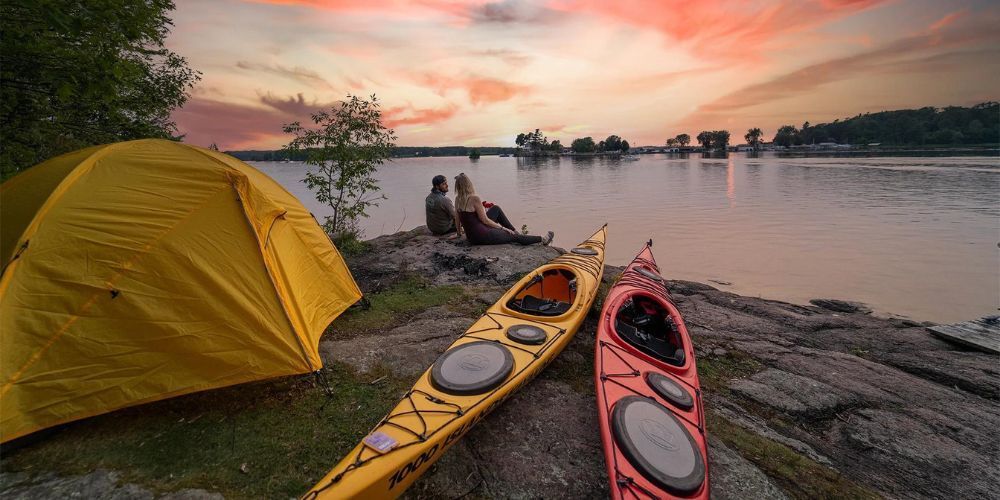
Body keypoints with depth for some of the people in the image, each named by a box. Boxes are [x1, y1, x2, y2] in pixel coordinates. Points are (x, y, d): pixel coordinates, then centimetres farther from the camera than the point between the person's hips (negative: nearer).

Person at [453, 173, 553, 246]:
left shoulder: (457, 199, 1)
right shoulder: (474, 198, -20)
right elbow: (485, 220, -15)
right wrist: (502, 228, -4)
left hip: (470, 236, 8)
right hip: (481, 235, -8)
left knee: (496, 209, 20)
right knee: (514, 236, 8)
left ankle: (515, 231, 29)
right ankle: (543, 239, 25)